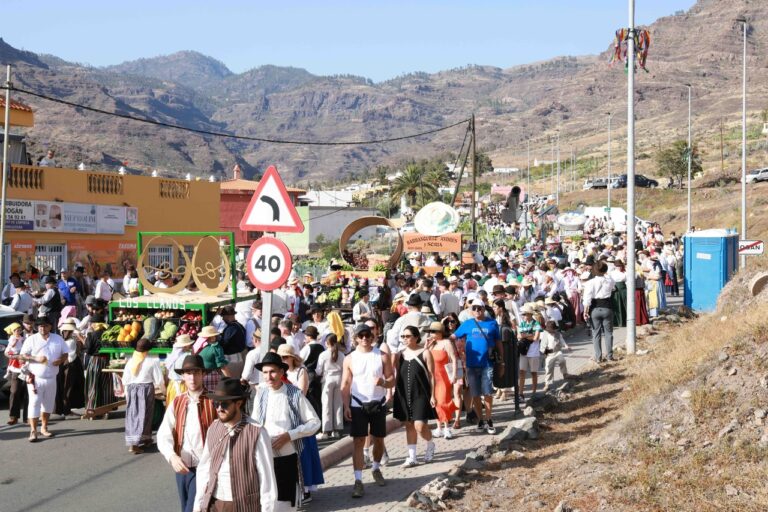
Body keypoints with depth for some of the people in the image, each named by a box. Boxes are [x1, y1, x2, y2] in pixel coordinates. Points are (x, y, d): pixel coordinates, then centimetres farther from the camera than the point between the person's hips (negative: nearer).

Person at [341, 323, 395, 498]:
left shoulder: (382, 356, -1)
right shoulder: (350, 359, -1)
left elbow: (392, 380, 0)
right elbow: (345, 385, -1)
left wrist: (383, 382, -23)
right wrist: (346, 406, -10)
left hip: (378, 404, 1)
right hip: (358, 405, -1)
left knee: (379, 439, 12)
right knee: (358, 441, -5)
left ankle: (376, 469, 36)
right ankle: (358, 480, -5)